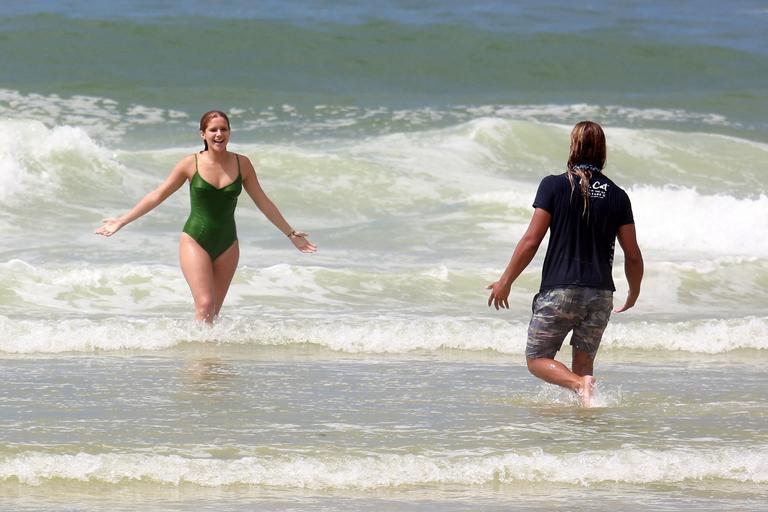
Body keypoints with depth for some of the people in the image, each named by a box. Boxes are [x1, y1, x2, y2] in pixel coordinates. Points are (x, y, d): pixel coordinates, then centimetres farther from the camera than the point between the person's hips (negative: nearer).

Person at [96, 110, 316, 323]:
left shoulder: (241, 164, 2)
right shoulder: (191, 164, -4)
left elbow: (263, 202, 13)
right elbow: (157, 196, 2)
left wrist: (290, 233, 17)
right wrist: (121, 221, 1)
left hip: (227, 245, 3)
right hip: (195, 241, -3)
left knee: (213, 312, 3)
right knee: (205, 304, -16)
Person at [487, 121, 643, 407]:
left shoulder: (554, 186, -4)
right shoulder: (617, 196, 5)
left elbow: (531, 241, -7)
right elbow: (633, 256, 6)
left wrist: (505, 282, 3)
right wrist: (633, 294, 23)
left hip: (558, 291, -3)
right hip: (601, 294, 3)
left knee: (537, 359, 7)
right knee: (583, 364, 16)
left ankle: (579, 384, -20)